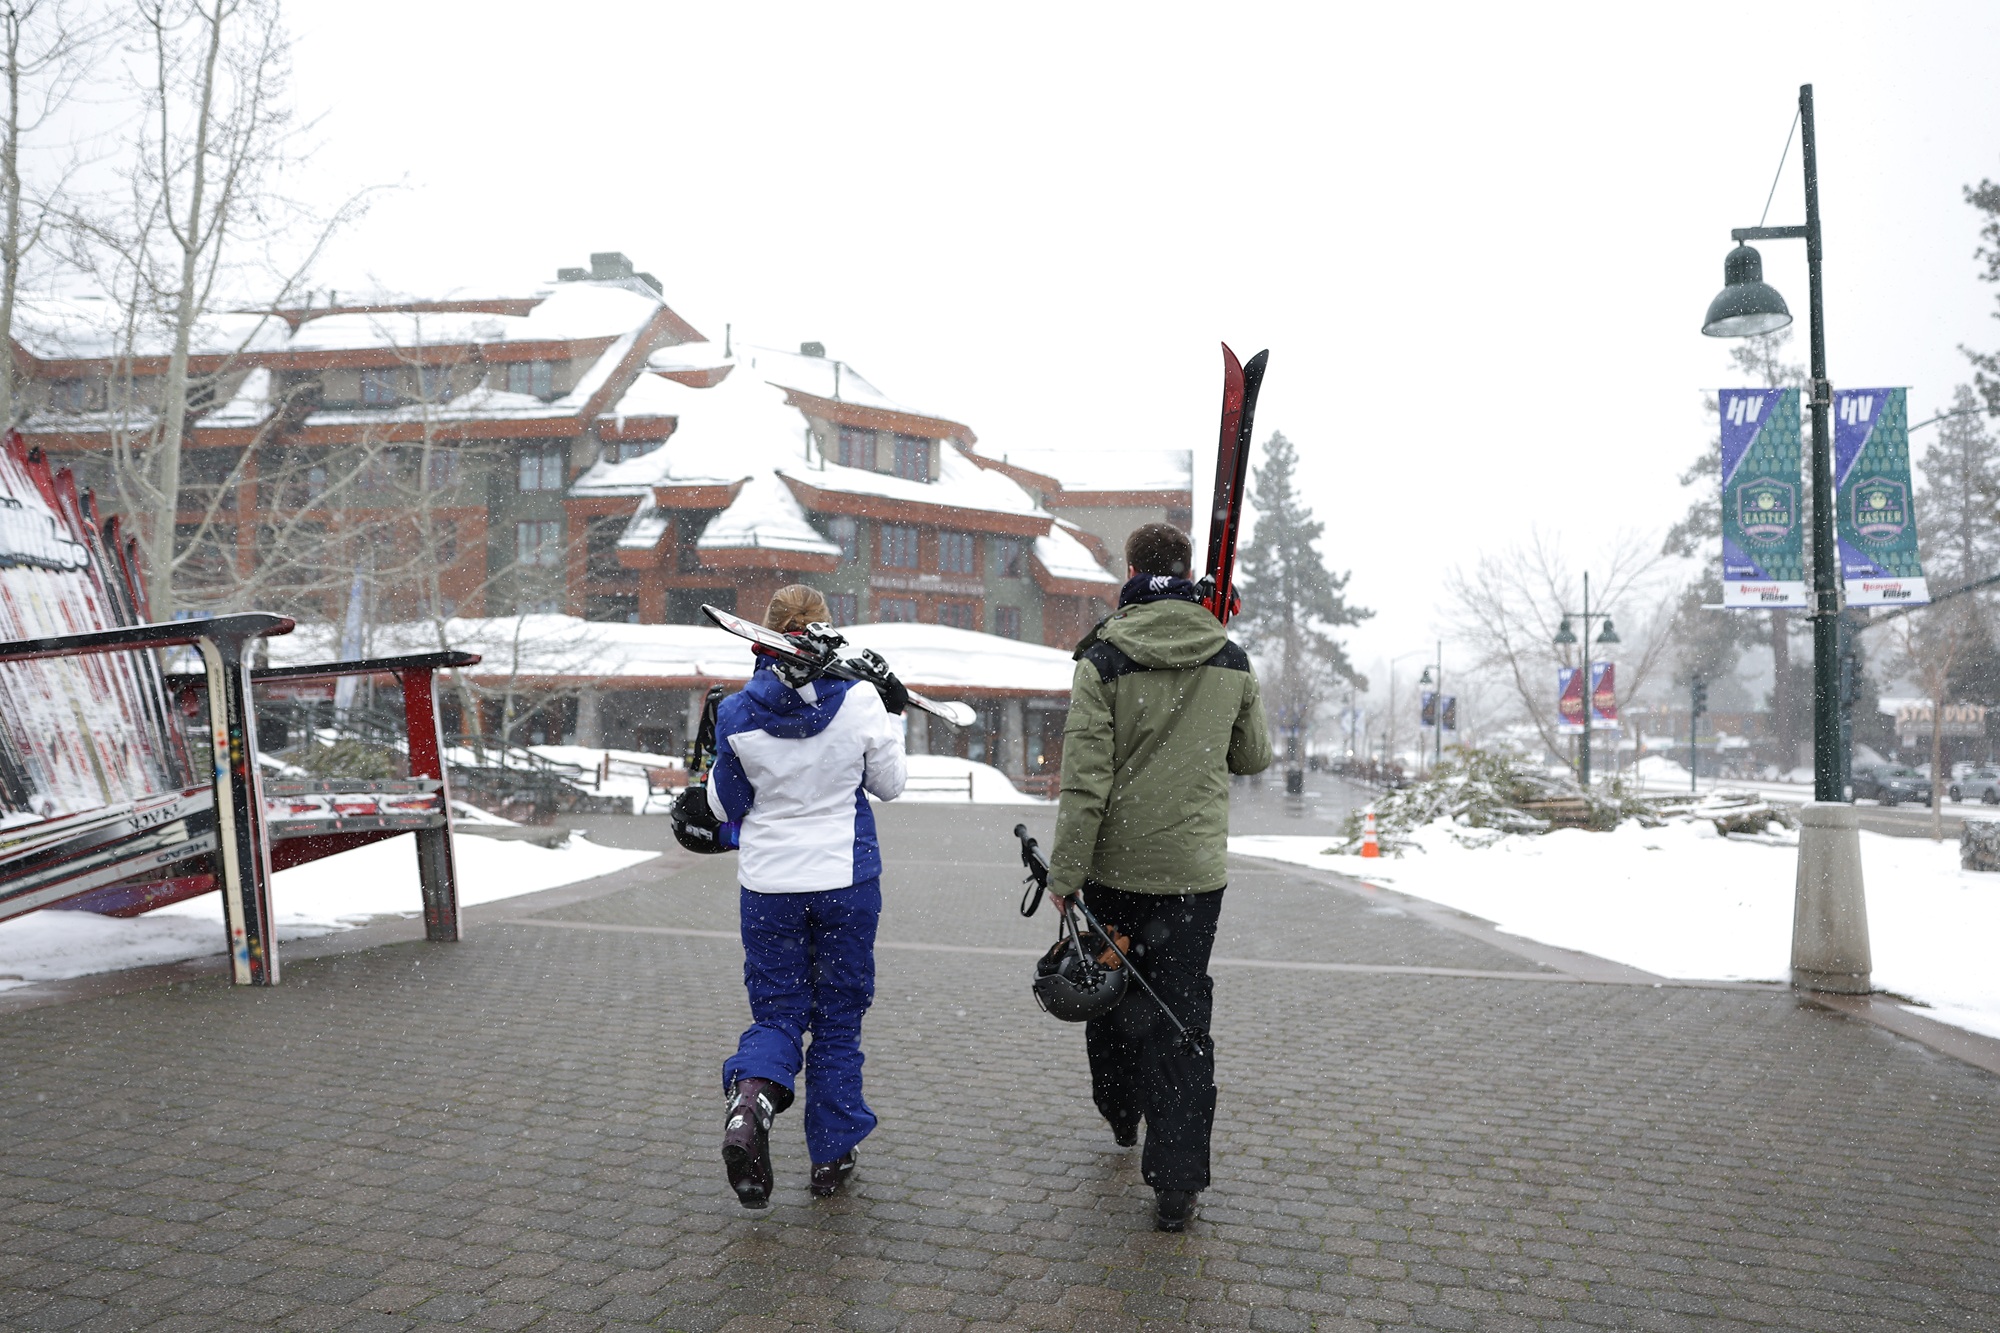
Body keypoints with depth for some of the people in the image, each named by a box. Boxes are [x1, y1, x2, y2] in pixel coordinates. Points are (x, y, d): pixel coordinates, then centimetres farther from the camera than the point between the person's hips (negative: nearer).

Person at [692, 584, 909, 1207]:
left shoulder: (737, 713, -7)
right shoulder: (860, 701, -11)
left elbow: (724, 806, 3)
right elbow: (889, 784, 2)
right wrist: (892, 717, 13)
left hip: (768, 884, 1)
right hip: (846, 880, -1)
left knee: (777, 1011, 13)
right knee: (839, 1017, 13)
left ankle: (750, 1096, -17)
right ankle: (831, 1156, 20)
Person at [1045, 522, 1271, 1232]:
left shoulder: (1104, 659, -10)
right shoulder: (1232, 661, 0)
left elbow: (1084, 779, -14)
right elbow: (1254, 757, 13)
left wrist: (1065, 872, -9)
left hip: (1115, 865, -1)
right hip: (1195, 868, 1)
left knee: (1111, 990, 20)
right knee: (1182, 1012, 6)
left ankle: (1120, 1114, 42)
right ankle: (1176, 1180, 3)